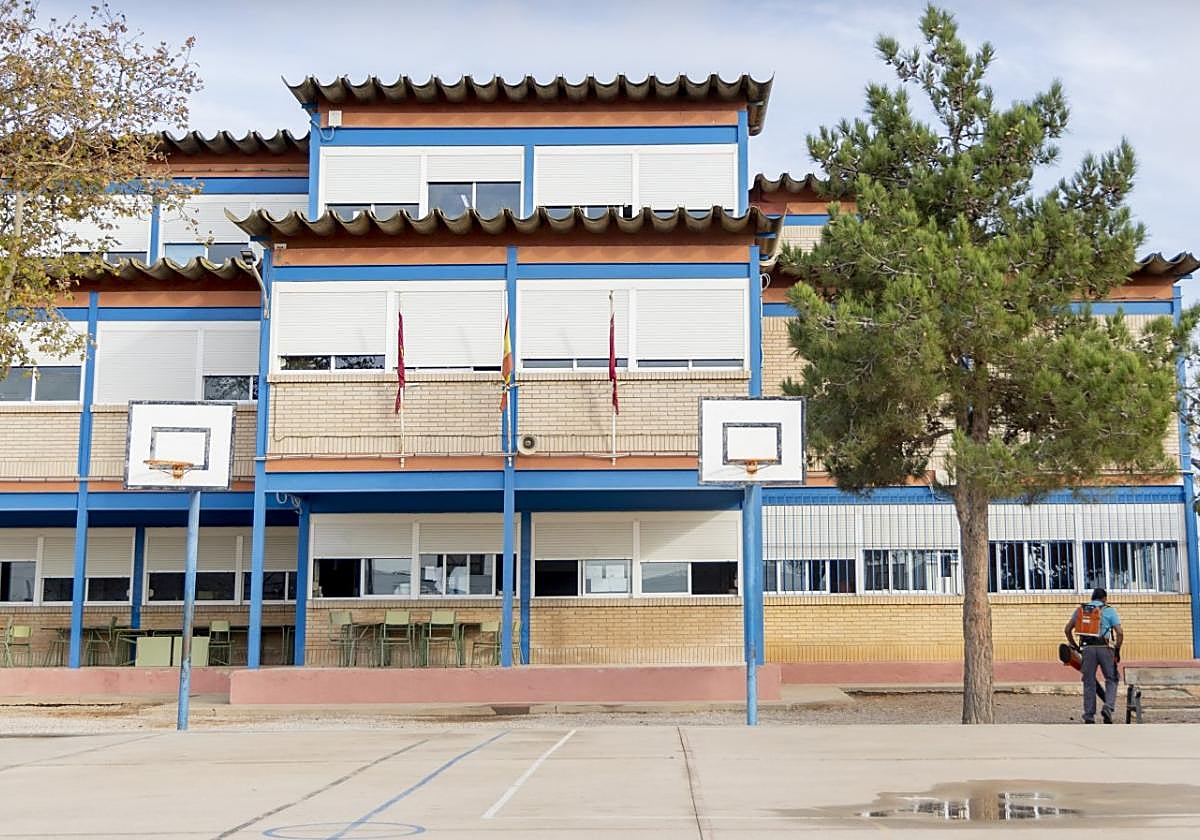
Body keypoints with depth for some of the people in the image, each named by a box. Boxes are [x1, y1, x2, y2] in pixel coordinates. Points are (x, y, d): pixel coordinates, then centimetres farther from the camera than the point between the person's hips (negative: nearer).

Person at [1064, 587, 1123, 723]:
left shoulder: (1080, 609, 15)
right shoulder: (1109, 611, 6)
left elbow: (1067, 629, 13)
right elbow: (1120, 633, -4)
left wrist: (1075, 647, 20)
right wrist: (1117, 651, 4)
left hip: (1087, 648, 2)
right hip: (1104, 648, -2)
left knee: (1089, 682, 8)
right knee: (1111, 680, 11)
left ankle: (1089, 717, 8)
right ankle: (1108, 707, -9)